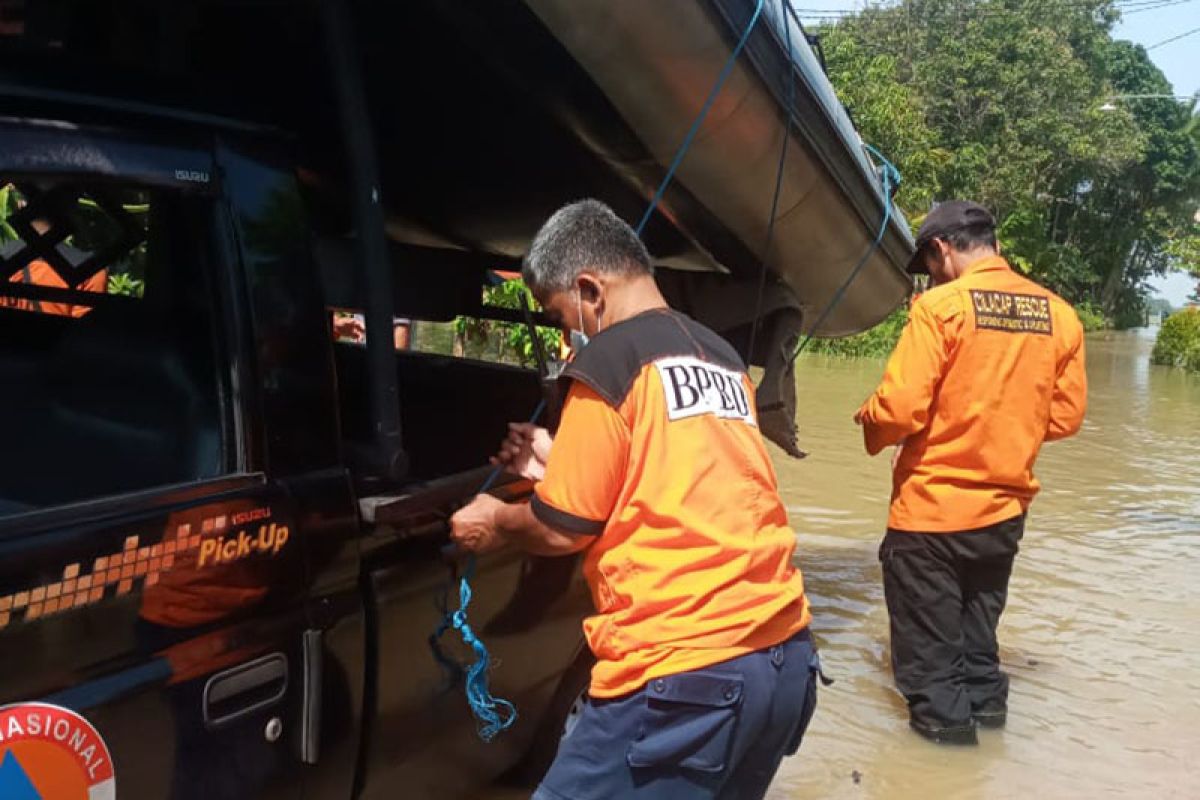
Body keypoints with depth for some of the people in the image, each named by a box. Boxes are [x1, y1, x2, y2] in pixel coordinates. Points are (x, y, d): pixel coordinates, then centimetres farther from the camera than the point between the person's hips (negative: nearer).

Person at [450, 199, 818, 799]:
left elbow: (561, 529, -3)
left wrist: (495, 523, 17)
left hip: (686, 671, -8)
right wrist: (559, 467, 30)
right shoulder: (723, 360, 15)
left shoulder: (607, 361, -7)